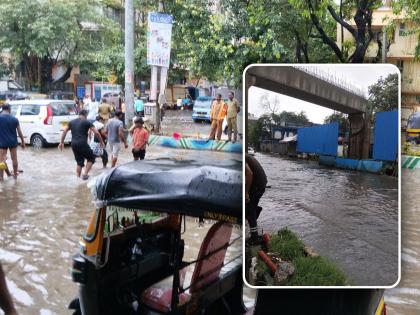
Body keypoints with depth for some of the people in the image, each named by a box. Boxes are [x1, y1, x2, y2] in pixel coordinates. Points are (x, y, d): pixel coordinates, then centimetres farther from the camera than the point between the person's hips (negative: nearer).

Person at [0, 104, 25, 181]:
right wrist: (22, 141, 10)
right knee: (14, 159, 13)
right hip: (13, 142, 1)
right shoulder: (14, 118, -3)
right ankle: (15, 174, 24)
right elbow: (19, 132, 0)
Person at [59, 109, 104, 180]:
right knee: (91, 158, 12)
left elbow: (64, 132, 16)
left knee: (79, 162, 16)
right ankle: (85, 174, 0)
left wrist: (61, 142, 21)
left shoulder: (72, 122, 16)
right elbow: (96, 133, -4)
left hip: (74, 144, 6)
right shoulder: (87, 122, 0)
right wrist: (101, 142, 6)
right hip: (82, 144, -6)